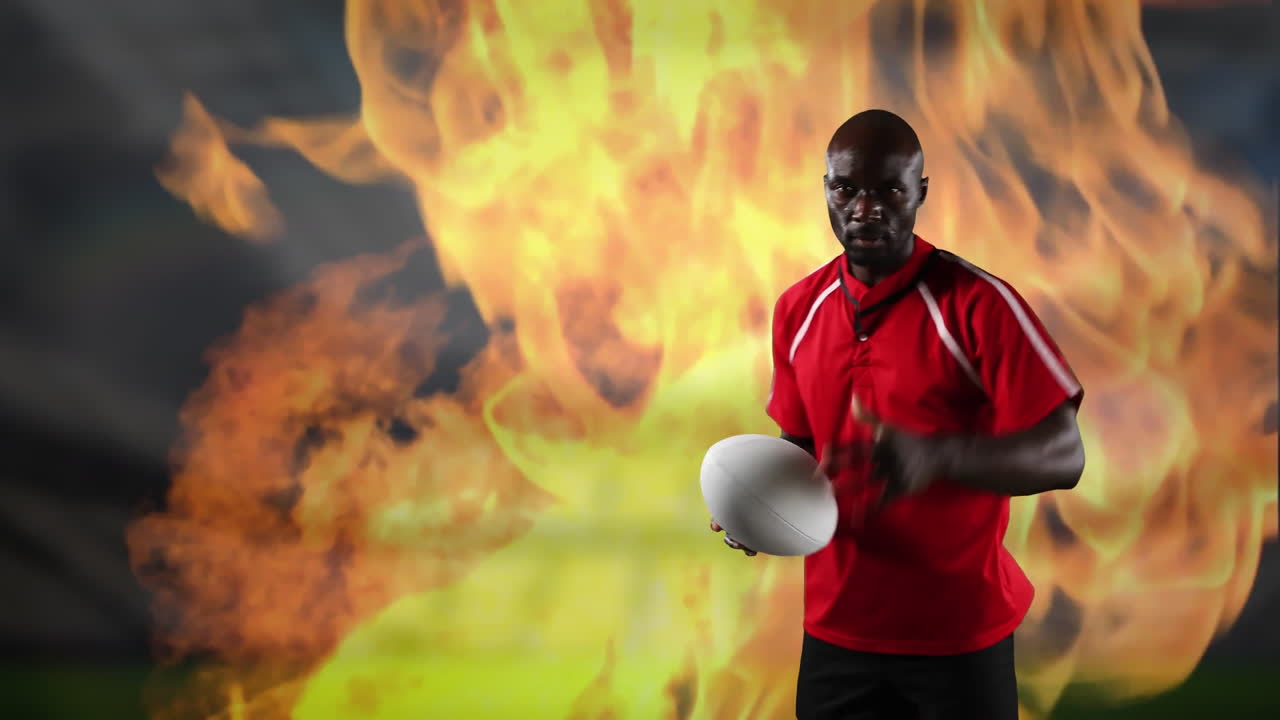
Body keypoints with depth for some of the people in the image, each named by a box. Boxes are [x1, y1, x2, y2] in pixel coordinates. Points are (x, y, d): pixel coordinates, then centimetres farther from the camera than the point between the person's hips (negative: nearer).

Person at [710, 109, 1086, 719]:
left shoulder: (979, 304, -14)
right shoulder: (797, 310, 4)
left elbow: (1063, 457, -19)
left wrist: (934, 456, -34)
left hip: (959, 638, -4)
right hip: (835, 632, 4)